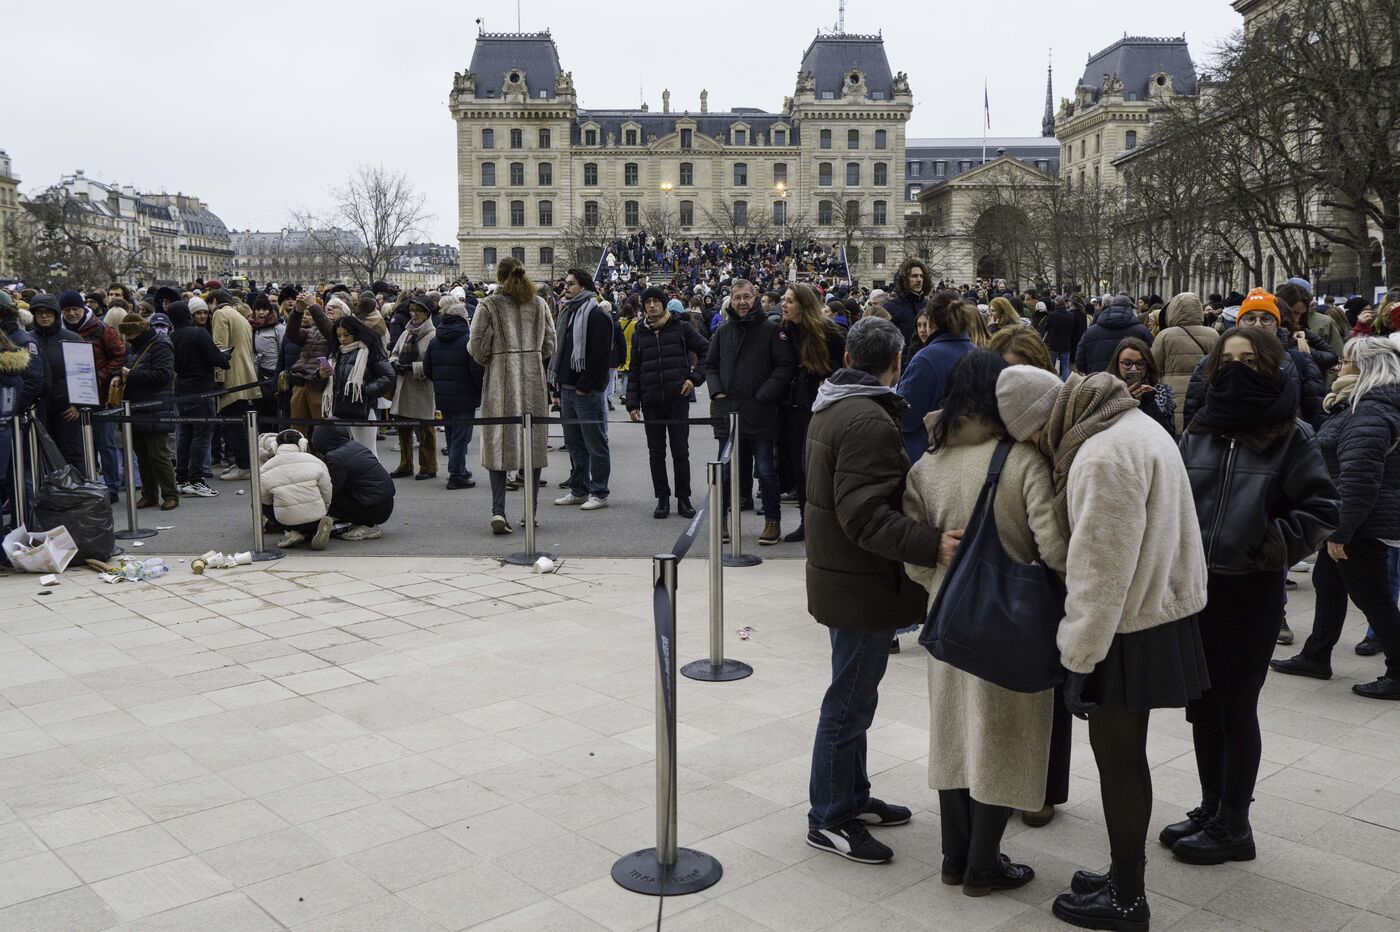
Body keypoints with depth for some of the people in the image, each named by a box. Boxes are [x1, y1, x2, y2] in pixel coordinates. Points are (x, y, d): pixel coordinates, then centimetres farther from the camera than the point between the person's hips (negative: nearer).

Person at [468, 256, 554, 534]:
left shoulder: (489, 305, -5)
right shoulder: (539, 304, 6)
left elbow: (477, 347, -7)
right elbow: (549, 345, 8)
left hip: (500, 381, -3)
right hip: (534, 382, 3)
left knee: (498, 445, 2)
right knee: (533, 444, 9)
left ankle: (498, 511, -9)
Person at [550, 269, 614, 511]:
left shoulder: (597, 316, -10)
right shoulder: (566, 313, 18)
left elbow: (599, 354, -17)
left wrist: (584, 386, -19)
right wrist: (559, 387, 15)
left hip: (588, 391, -9)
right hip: (567, 389, 9)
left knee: (595, 444, -2)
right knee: (574, 443, 14)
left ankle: (599, 493, 3)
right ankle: (579, 490, 22)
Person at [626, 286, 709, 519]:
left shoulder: (681, 327, 1)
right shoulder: (639, 334, 10)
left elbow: (707, 351, 4)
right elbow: (634, 371, 12)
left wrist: (695, 377, -6)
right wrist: (632, 402, 5)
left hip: (678, 398, -3)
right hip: (651, 402, 3)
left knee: (680, 452, 2)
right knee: (656, 453, 6)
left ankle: (683, 498, 13)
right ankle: (662, 499, 15)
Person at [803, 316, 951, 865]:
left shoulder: (831, 407, 9)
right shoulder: (870, 423, -24)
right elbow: (866, 516, -29)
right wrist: (932, 546, -36)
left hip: (837, 574, 10)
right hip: (863, 585, -10)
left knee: (854, 696, 21)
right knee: (850, 702, 2)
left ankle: (852, 797, 35)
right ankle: (829, 819, 15)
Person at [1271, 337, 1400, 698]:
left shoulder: (1368, 414, -24)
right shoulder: (1369, 406, 10)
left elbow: (1358, 481, -28)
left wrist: (1340, 532, -25)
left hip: (1362, 527, -11)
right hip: (1353, 523, 11)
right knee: (1328, 584, 19)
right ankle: (1315, 657, 31)